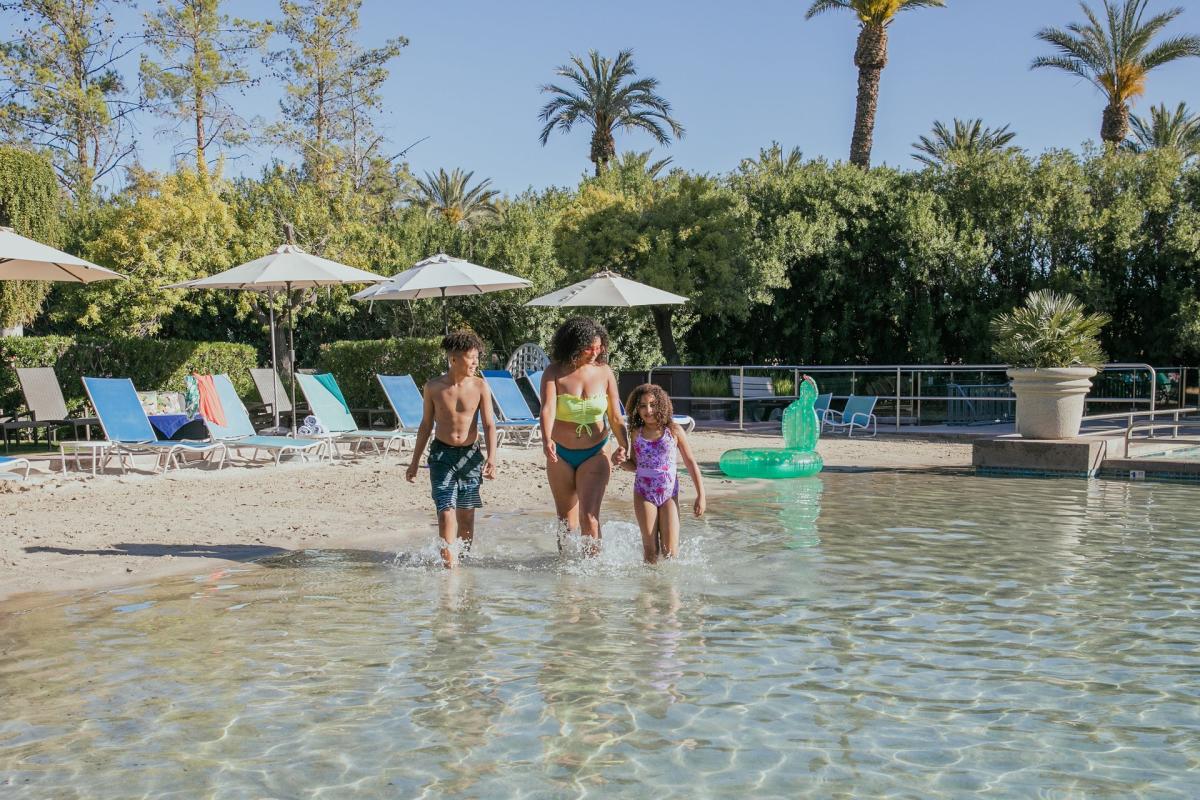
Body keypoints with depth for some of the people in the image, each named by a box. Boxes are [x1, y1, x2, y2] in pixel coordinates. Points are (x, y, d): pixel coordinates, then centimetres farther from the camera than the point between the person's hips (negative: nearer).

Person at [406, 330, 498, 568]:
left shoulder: (480, 386, -4)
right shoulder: (433, 387, -2)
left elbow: (489, 425, -5)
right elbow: (426, 426, 9)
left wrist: (491, 459, -19)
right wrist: (415, 462, 12)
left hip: (470, 455, 1)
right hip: (442, 453, -1)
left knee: (466, 513, 6)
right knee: (446, 511, -12)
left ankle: (463, 558, 22)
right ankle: (449, 562, -10)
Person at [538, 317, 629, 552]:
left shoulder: (604, 373, -1)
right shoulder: (554, 373, -6)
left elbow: (615, 417, -1)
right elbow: (548, 409, -21)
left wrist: (623, 444, -19)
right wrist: (547, 440, -39)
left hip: (595, 454, -1)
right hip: (561, 455, 1)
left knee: (589, 515, -13)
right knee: (566, 517, 12)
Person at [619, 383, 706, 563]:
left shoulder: (673, 430, -3)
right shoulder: (636, 433, 3)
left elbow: (690, 463, 1)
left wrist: (701, 495, -2)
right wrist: (621, 462, -7)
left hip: (669, 494, -1)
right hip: (644, 494, 1)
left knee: (670, 549, -5)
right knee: (650, 550, 1)